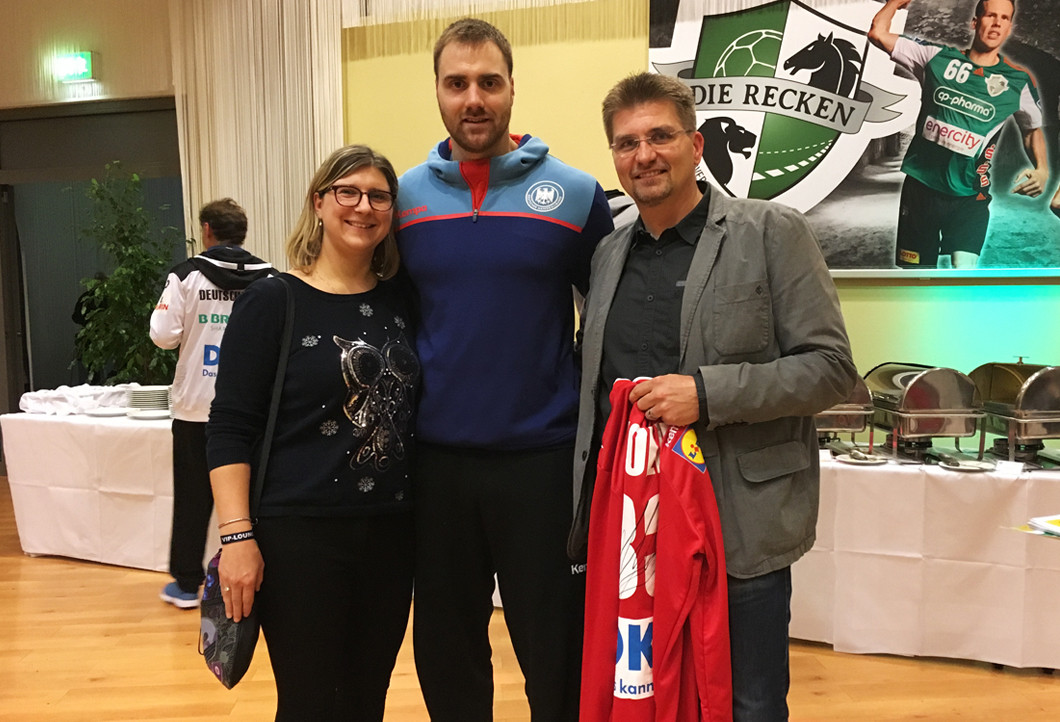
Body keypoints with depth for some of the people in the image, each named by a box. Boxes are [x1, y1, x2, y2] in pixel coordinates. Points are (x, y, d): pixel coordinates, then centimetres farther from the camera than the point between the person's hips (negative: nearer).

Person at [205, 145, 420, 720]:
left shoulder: (401, 301, 7)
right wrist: (237, 535, -14)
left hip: (391, 532, 4)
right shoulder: (272, 302, -5)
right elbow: (229, 430, -7)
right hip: (300, 536, -4)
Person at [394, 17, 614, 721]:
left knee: (559, 660, 10)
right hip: (435, 460, 3)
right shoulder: (405, 196, 5)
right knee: (446, 658, 18)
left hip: (544, 458, -2)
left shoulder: (576, 194, -3)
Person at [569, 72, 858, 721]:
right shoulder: (608, 254, 11)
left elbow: (832, 368, -8)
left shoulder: (772, 234, -5)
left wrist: (707, 393, -20)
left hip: (741, 527, -4)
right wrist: (588, 509, 11)